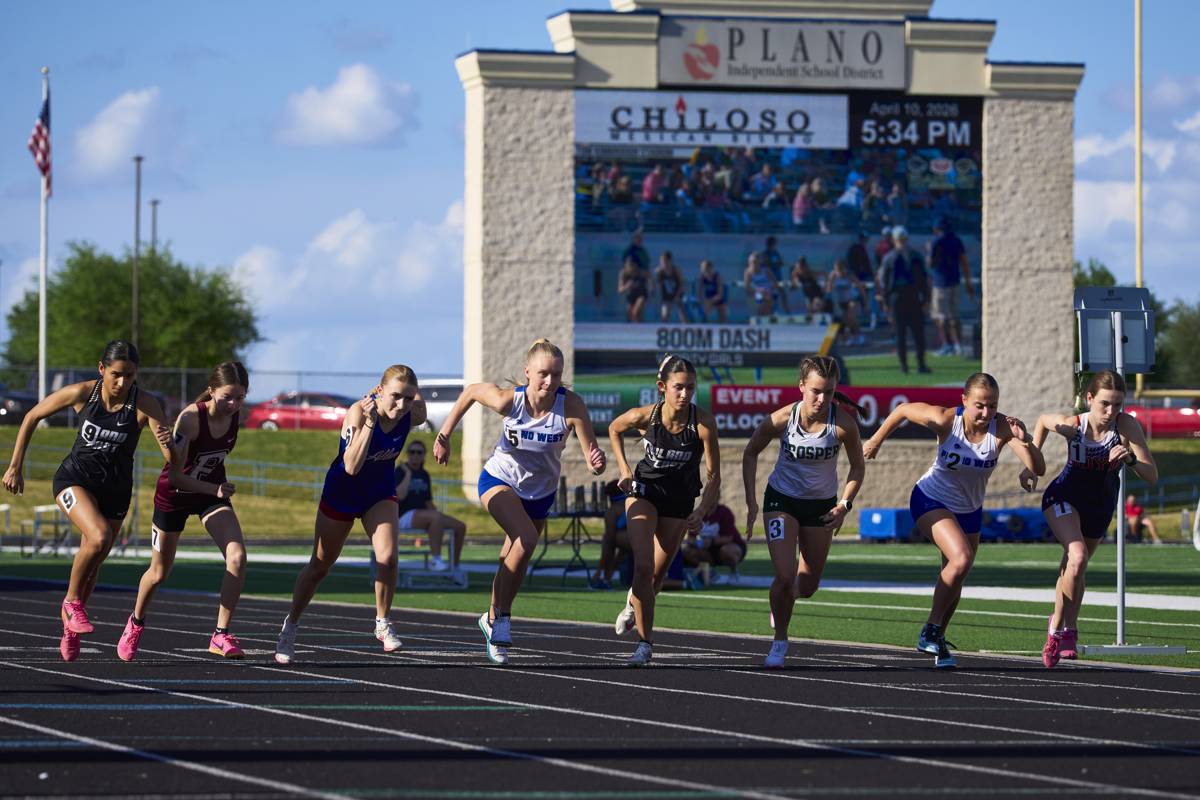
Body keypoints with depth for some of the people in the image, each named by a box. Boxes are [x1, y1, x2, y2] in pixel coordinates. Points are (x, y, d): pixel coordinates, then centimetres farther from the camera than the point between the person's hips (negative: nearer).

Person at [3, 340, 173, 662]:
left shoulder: (145, 405, -17)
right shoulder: (81, 393, -16)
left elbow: (173, 460, -21)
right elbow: (32, 417, -1)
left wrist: (168, 443, -45)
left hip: (115, 490, 2)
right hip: (75, 479, -2)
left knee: (91, 564, 12)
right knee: (99, 536, -30)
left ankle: (70, 627, 38)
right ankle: (72, 600, -5)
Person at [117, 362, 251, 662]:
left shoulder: (234, 415, -15)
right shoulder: (191, 418, -31)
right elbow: (175, 475, -31)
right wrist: (215, 489, -39)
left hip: (213, 490, 4)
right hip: (174, 494, -4)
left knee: (237, 556, -21)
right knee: (159, 572, 12)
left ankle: (221, 636, -13)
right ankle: (136, 623, 43)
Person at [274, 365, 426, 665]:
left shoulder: (411, 416, -20)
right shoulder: (359, 411, -32)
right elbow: (352, 466, -38)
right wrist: (369, 422, -45)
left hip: (380, 493, 2)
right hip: (342, 491, -2)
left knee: (387, 557, -20)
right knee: (319, 565, 10)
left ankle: (383, 623, 2)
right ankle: (290, 626, 29)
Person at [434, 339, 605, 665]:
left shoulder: (572, 406, -29)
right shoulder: (509, 400, -28)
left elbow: (592, 459, -30)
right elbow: (470, 392, -8)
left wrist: (596, 462, -53)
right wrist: (444, 436, -5)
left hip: (540, 492, 3)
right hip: (500, 480, -3)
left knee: (514, 560, 18)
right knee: (526, 539, -29)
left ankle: (493, 619, 45)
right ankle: (502, 619, -15)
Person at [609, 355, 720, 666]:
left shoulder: (703, 422, -24)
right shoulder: (645, 416, -22)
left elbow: (713, 476, -17)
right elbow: (614, 429, 2)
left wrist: (701, 512, -31)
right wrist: (624, 469, -5)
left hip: (679, 499, 1)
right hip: (645, 490, -1)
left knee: (658, 574, 12)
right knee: (643, 566, -18)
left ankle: (634, 602, 47)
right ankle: (645, 643, -9)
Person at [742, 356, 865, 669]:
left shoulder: (843, 424, -21)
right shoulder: (782, 419, -21)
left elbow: (858, 467, -3)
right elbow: (750, 453, -3)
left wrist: (844, 505, -14)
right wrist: (751, 502, -7)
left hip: (821, 506, 2)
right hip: (782, 499, -2)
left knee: (807, 587, 9)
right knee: (785, 576, -18)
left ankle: (782, 598, 46)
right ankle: (779, 642, 3)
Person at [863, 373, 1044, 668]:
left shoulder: (1002, 427, -23)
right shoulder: (945, 420, -27)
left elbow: (1038, 469, -28)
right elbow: (903, 410, -9)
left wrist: (1026, 441, -47)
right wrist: (876, 441, 4)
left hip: (969, 510, 4)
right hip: (931, 501, -4)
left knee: (954, 581, 12)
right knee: (961, 559, -27)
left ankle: (937, 642, 34)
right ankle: (931, 630, -11)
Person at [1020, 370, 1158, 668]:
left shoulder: (1127, 425, -27)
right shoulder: (1071, 425, -26)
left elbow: (1152, 476, -28)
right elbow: (1043, 420, -1)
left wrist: (1131, 459, -47)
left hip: (1099, 506, 2)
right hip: (1064, 497, -2)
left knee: (1073, 569, 21)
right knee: (1077, 556, -28)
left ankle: (1060, 626, 46)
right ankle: (1064, 629, -12)